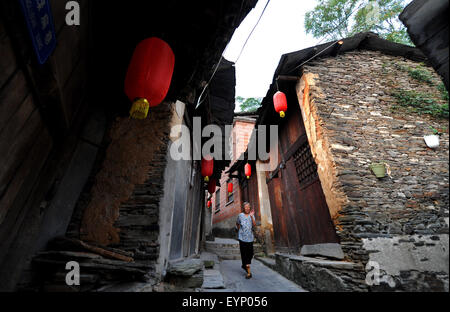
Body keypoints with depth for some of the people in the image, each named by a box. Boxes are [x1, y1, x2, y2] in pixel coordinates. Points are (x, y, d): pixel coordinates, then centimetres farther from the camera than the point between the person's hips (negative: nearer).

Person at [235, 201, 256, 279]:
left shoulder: (252, 215, 4)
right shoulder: (240, 215, 0)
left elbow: (254, 225, -11)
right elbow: (237, 224, 16)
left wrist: (251, 216, -22)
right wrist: (240, 229, 6)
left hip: (250, 237, 2)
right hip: (242, 237, -2)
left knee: (250, 253, 7)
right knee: (244, 253, -2)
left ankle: (244, 265, 33)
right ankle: (248, 272, 12)